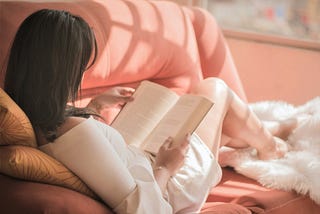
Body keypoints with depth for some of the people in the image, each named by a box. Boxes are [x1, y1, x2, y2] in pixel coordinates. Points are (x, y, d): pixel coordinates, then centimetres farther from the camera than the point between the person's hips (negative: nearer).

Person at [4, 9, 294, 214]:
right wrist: (163, 168, -20)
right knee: (214, 88, 11)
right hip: (171, 188, -8)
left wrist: (96, 105, 5)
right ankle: (267, 145, 41)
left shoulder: (34, 118, -15)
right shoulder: (79, 132, -42)